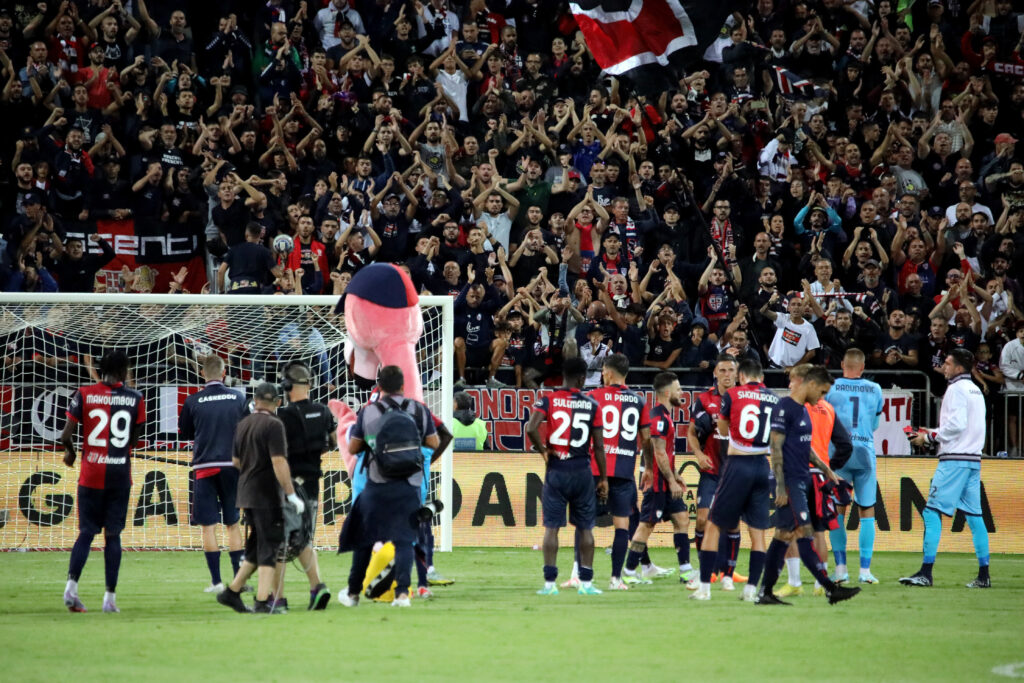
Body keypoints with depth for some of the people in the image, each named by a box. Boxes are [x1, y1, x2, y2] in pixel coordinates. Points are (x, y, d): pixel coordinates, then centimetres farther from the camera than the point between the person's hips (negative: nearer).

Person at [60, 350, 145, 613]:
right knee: (113, 535, 7)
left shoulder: (84, 394, -3)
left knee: (86, 532, 6)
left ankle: (72, 585, -14)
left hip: (91, 473, 0)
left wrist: (70, 452, 16)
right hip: (120, 473, 0)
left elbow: (65, 436, -6)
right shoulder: (135, 399, 0)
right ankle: (110, 597, 4)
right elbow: (134, 439, 6)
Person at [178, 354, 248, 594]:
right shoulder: (238, 398, 0)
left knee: (208, 525, 2)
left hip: (205, 467, -2)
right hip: (232, 465, 2)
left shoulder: (193, 401, -5)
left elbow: (184, 433, 7)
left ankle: (216, 580, -2)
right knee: (232, 523, 12)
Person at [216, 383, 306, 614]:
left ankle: (232, 592, 16)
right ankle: (263, 601, -7)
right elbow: (279, 463, -19)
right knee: (269, 546, -4)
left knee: (256, 546, 17)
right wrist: (291, 495, -18)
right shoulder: (273, 425, -12)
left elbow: (236, 461, 18)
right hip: (268, 496, -7)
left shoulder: (243, 424, 11)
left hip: (246, 493, 7)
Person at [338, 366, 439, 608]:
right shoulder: (419, 410, 0)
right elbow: (434, 443, 8)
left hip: (377, 486, 0)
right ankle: (402, 592, -10)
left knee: (364, 538, 13)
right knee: (404, 539, 4)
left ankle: (353, 593, 21)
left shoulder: (368, 412, -3)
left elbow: (352, 448, 4)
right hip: (409, 486, 0)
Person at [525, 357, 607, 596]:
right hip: (582, 472, 1)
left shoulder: (548, 400, -3)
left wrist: (543, 450, -1)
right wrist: (603, 478, 8)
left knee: (552, 527, 4)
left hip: (556, 470, -1)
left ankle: (550, 582, 0)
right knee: (585, 527, 9)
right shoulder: (592, 405, 0)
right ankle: (586, 582, 9)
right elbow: (598, 446, 1)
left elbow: (531, 428, -18)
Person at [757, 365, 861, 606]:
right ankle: (830, 588, -13)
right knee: (805, 534, -9)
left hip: (802, 482, 10)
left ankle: (766, 592, 10)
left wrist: (825, 469, 23)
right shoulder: (785, 408, -12)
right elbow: (776, 448, -16)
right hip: (790, 482, -10)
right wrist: (780, 487, -19)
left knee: (783, 536, 8)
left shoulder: (803, 410, 17)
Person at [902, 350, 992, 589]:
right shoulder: (975, 390, 19)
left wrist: (930, 437, -7)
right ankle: (983, 575, 6)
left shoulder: (957, 389, -8)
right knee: (974, 515, 9)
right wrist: (933, 435, 17)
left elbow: (957, 424, -18)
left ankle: (926, 572, -16)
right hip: (973, 459, 9)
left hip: (955, 459, -9)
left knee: (932, 512, -9)